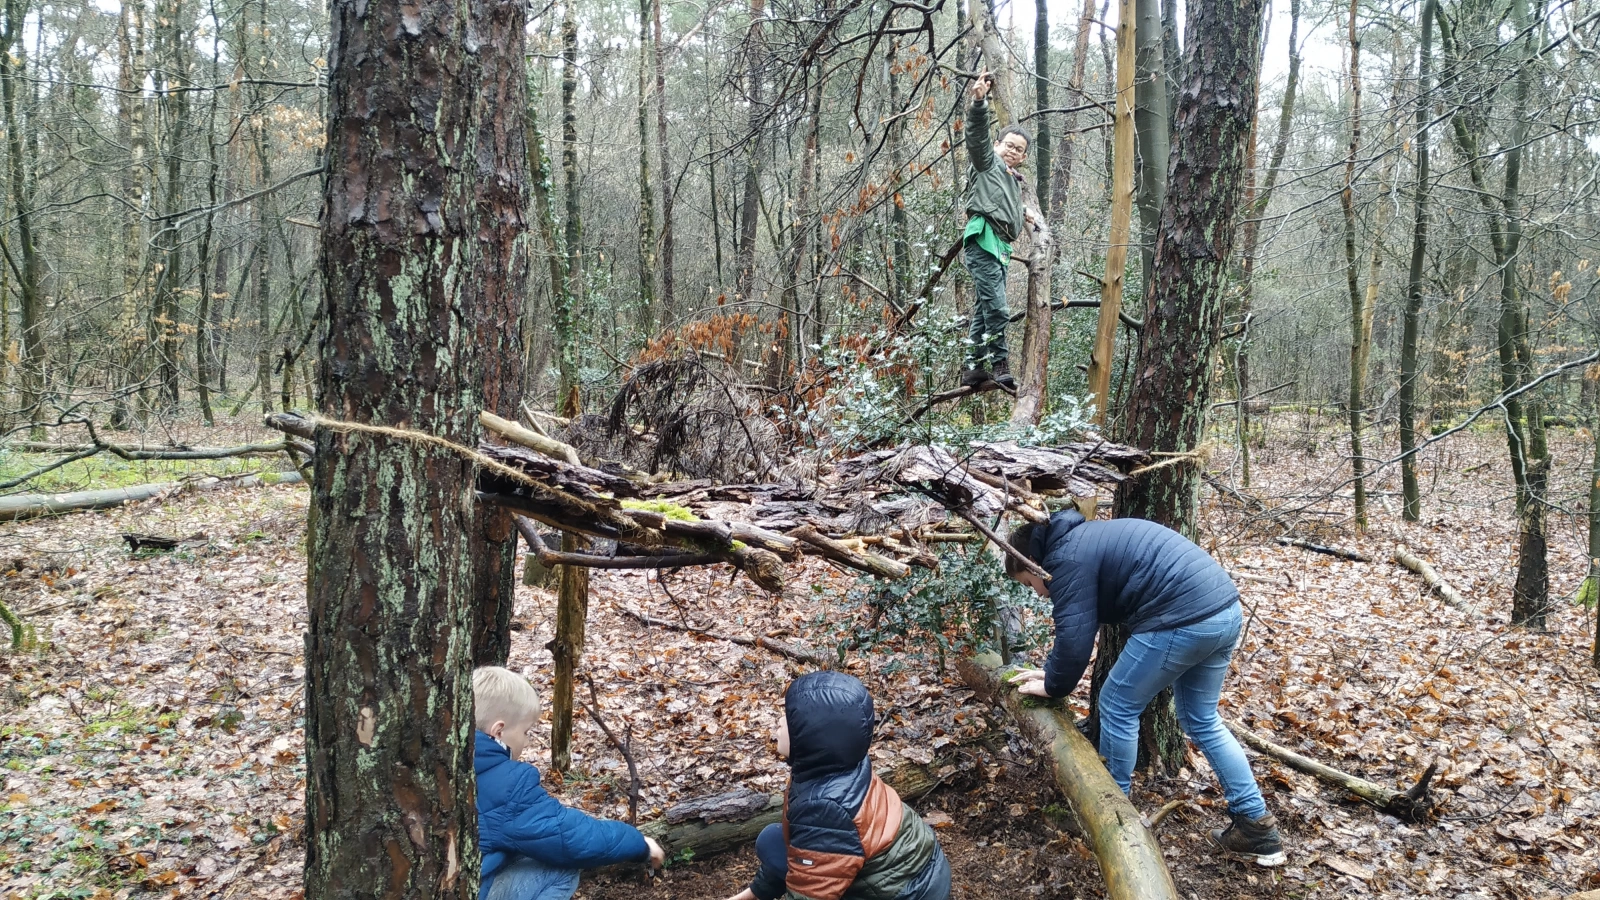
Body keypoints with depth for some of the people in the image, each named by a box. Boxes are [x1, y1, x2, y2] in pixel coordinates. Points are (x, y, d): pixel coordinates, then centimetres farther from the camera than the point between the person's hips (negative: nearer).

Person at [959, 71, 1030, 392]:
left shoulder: (1015, 182, 31)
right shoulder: (987, 163, 6)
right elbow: (977, 136, -13)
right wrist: (979, 103, -27)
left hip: (1000, 247, 9)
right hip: (983, 240, -9)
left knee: (984, 309, 7)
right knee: (997, 308, -17)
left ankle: (974, 369, 9)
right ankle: (1000, 366, -16)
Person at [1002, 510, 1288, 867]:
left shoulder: (1065, 558, -6)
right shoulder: (1083, 540, 24)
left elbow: (1074, 636, -9)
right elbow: (1078, 625, 33)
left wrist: (1054, 686, 9)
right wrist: (1051, 671, 31)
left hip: (1184, 620, -10)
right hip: (1225, 609, 10)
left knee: (1118, 707, 8)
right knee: (1202, 720, 22)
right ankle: (1257, 827, 23)